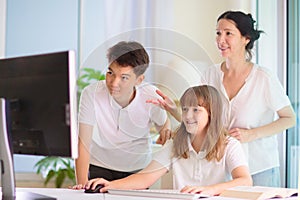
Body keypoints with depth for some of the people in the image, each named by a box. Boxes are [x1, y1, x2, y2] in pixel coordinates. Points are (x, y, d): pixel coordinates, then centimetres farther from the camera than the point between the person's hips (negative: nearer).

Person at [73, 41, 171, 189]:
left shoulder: (150, 96, -17)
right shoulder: (91, 94, -21)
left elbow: (164, 125, 6)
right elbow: (83, 144, -18)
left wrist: (165, 133, -15)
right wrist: (82, 185, -26)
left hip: (138, 169, 1)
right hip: (99, 166, -1)